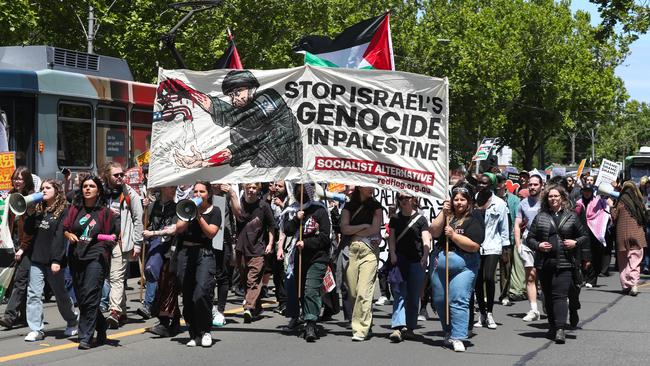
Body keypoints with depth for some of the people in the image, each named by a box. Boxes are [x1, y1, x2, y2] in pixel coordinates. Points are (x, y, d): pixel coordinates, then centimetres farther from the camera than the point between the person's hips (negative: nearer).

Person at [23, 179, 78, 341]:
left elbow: (60, 236, -14)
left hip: (53, 260, -5)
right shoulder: (39, 210, 12)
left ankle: (72, 323, 29)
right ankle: (36, 329, 1)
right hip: (37, 259, 5)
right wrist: (30, 214, -3)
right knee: (33, 294, -2)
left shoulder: (63, 211, -7)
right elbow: (29, 231, 10)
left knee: (60, 294, 9)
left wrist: (56, 260, -20)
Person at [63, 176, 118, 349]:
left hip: (96, 257, -5)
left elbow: (115, 232, 10)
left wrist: (111, 238, -10)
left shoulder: (105, 211, 3)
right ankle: (101, 328, 28)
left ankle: (85, 337, -13)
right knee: (80, 297, 8)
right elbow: (65, 229, 17)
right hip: (77, 257, 5)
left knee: (90, 296, -14)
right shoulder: (75, 209, 11)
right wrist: (69, 235, -3)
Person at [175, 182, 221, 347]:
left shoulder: (214, 211, 7)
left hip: (204, 254, -3)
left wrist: (198, 215, -8)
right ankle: (194, 335, 11)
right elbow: (178, 228, 4)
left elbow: (211, 232, -5)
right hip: (185, 253, 3)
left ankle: (206, 331, -5)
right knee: (187, 297, 3)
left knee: (201, 293, -20)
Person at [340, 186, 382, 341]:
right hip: (351, 251, 3)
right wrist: (364, 226, -3)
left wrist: (354, 233, 3)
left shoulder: (375, 206, 10)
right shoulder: (349, 206, 14)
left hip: (369, 250, -3)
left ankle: (361, 330, -15)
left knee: (364, 291, -14)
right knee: (353, 292, 1)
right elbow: (344, 228, 1)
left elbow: (375, 228, -3)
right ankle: (366, 325, 14)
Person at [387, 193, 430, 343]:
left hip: (416, 261, -1)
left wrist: (425, 255, -22)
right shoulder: (395, 219, 12)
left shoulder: (420, 219, 3)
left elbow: (426, 239, -6)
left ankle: (409, 327, 15)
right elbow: (391, 238, 8)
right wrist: (392, 254, -9)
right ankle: (398, 327, -22)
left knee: (413, 295, 4)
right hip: (399, 260, 1)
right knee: (399, 293, -12)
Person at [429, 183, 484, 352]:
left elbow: (474, 245, -13)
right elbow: (433, 232, -2)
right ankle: (448, 333, 27)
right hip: (440, 261, 5)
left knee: (459, 301, -12)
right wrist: (443, 214, -9)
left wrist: (453, 235, -16)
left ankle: (457, 337, -10)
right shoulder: (447, 215, 12)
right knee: (439, 301, 11)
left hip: (464, 265, -5)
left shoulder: (475, 219, -4)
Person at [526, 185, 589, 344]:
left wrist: (576, 243, -6)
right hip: (545, 263, 3)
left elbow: (584, 235, 14)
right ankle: (553, 328, 23)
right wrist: (538, 245, -8)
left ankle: (560, 329, -21)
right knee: (548, 296, 10)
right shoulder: (540, 217, 10)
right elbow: (529, 238, 11)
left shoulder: (571, 216, 8)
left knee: (560, 295, -14)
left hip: (565, 264, -3)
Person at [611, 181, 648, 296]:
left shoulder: (621, 202, -5)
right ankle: (634, 283, -20)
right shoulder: (639, 202, 2)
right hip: (637, 235, 1)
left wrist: (612, 206, 13)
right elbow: (645, 220, 9)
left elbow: (614, 217, -1)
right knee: (635, 262, -1)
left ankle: (626, 285, 12)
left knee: (623, 262, 12)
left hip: (623, 236, -1)